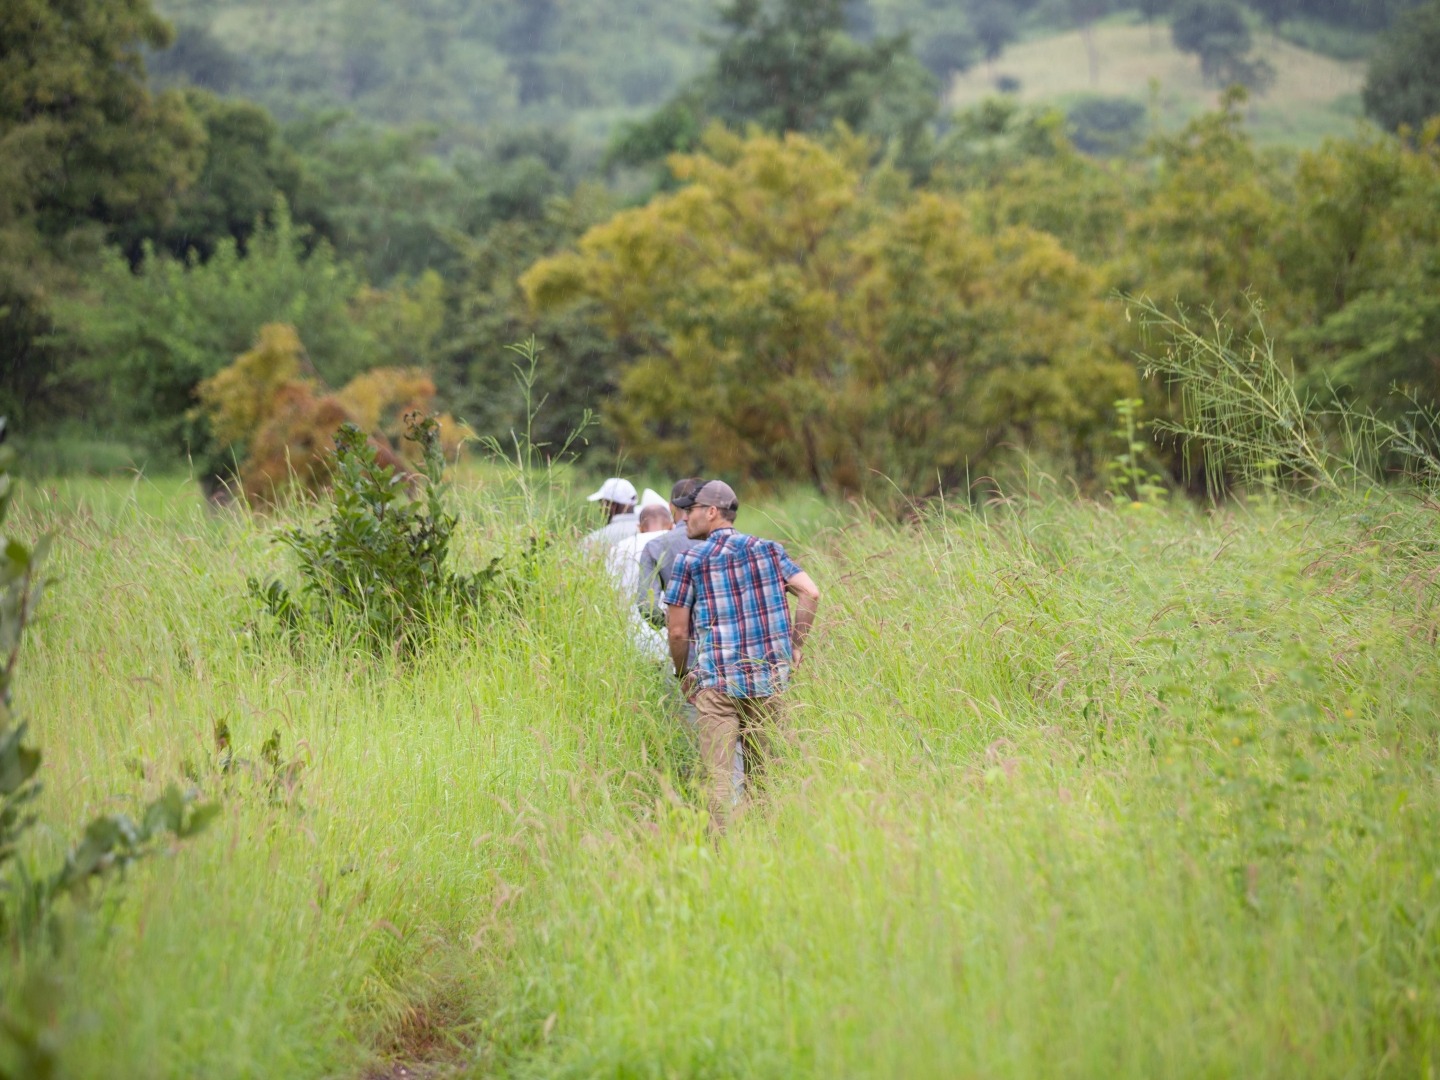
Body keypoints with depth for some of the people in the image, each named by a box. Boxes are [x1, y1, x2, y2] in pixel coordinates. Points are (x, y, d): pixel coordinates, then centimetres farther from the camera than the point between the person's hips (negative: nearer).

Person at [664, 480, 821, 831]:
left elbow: (677, 631, -2)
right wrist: (796, 646, 6)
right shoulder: (768, 550, 9)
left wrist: (682, 674, 14)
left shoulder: (690, 560, -2)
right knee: (759, 769, 14)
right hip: (769, 679, 4)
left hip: (717, 682, -4)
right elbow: (810, 593, -2)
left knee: (717, 771, -5)